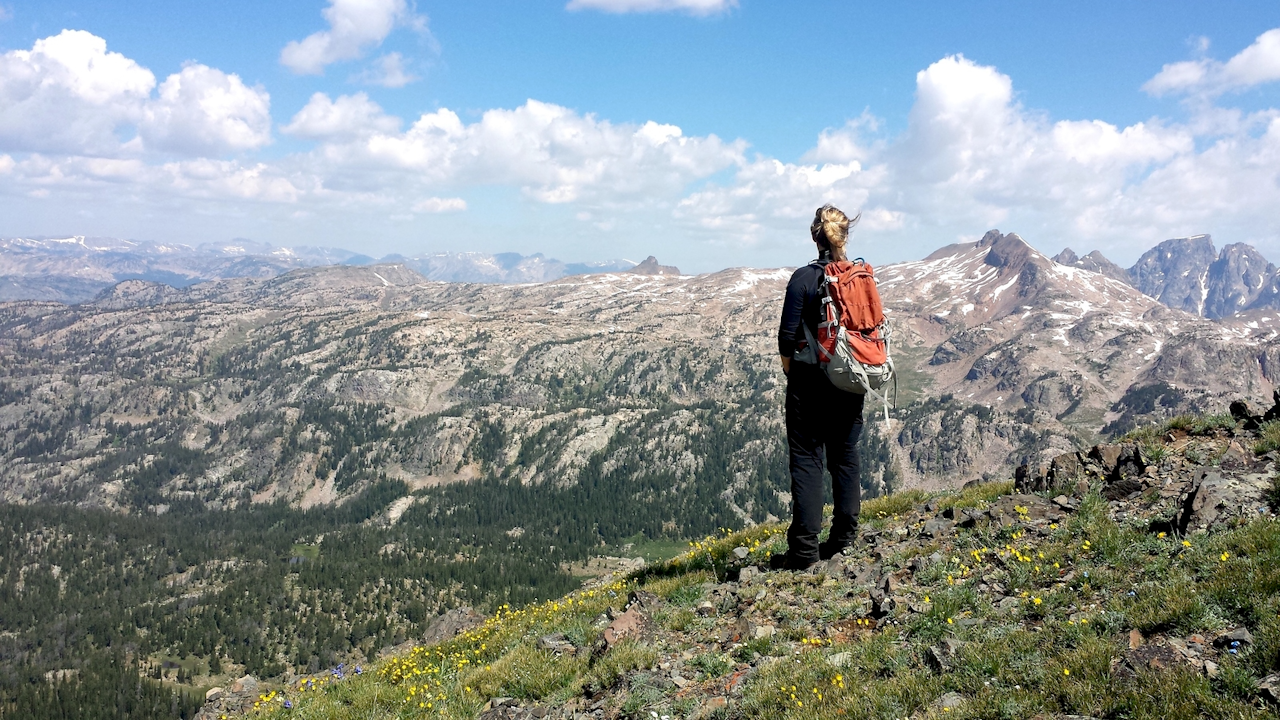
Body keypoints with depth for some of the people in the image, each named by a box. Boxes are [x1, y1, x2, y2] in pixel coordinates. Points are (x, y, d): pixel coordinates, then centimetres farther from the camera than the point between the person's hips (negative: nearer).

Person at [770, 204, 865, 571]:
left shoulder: (803, 278, -11)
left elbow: (788, 334, -11)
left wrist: (789, 372, 4)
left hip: (810, 379, -4)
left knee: (806, 459, 0)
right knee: (845, 458, 13)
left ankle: (804, 550, -1)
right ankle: (843, 540, 18)